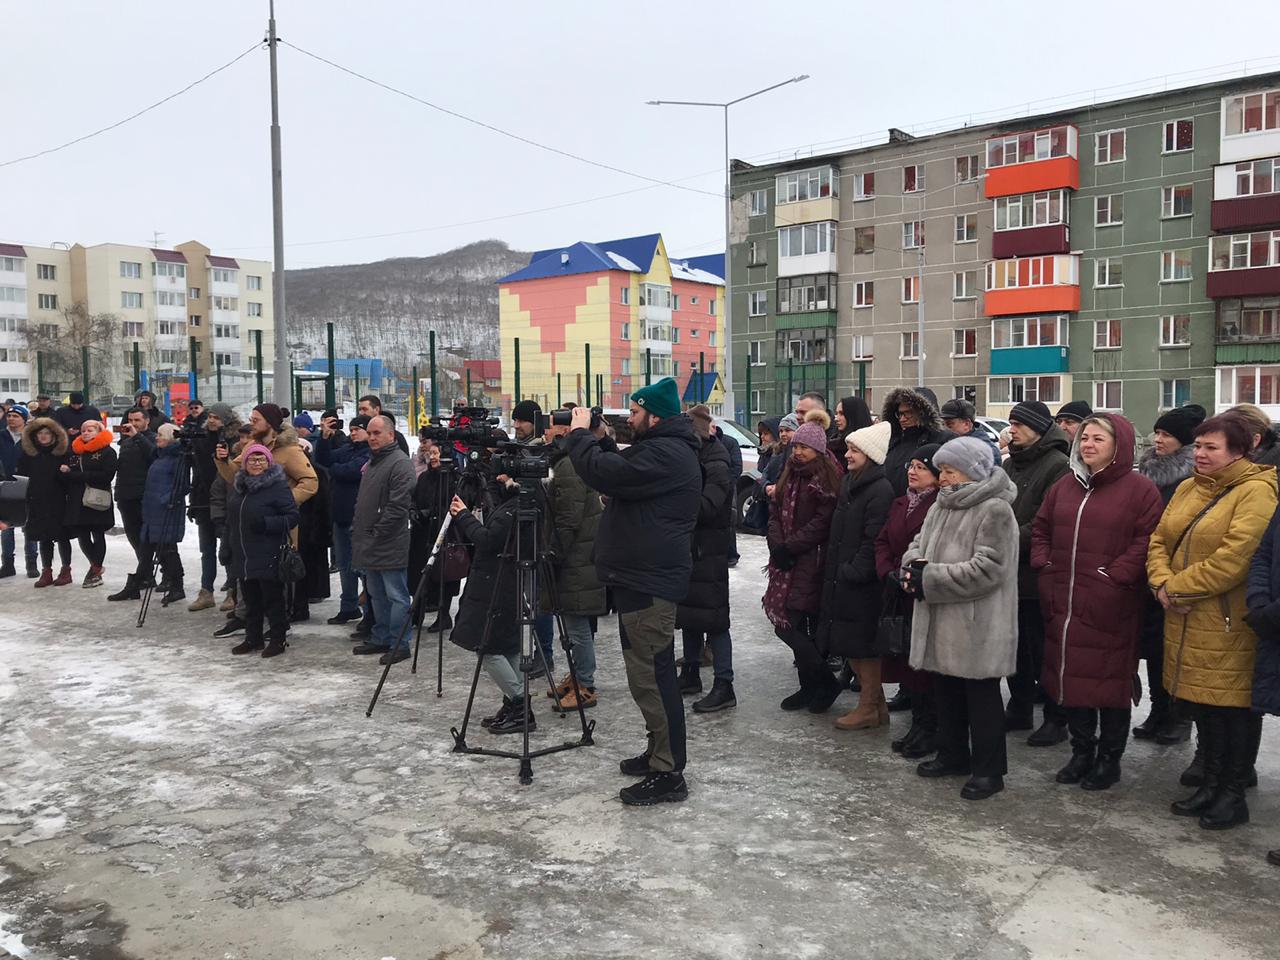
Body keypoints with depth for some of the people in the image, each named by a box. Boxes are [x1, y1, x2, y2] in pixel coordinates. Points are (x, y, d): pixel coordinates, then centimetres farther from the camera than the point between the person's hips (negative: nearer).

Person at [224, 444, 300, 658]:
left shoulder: (278, 486, -10)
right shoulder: (237, 486, 12)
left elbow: (292, 517, -11)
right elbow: (231, 521, 21)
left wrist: (266, 523, -23)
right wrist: (228, 549, 19)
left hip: (268, 557, -7)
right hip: (242, 557, 7)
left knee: (273, 600, 2)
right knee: (251, 601, 16)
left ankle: (277, 640, 12)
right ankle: (253, 638, 27)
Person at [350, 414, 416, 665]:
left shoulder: (400, 463, -14)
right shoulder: (372, 462, 17)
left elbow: (397, 506, -20)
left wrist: (376, 534, -15)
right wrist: (357, 529, 16)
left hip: (390, 546, -10)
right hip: (370, 545, 10)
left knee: (396, 596, -2)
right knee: (377, 595, 18)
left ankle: (399, 645, 4)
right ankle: (381, 639, 28)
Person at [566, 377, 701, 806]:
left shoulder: (665, 454, -17)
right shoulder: (662, 449, 18)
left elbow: (604, 474, -25)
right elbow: (618, 474, 23)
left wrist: (579, 433, -9)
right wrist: (599, 440, 9)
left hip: (649, 583, -11)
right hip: (642, 577, 11)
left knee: (651, 675, -8)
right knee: (649, 673, 17)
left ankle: (668, 774, -1)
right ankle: (659, 754, 29)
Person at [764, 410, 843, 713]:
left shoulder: (828, 477, -7)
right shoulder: (790, 474, 15)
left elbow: (823, 521, -15)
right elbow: (776, 512, 10)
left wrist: (790, 548, -15)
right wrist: (777, 545, -6)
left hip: (812, 561, -7)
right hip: (786, 562, 7)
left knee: (787, 625, -10)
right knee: (792, 624, 8)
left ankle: (824, 684, 5)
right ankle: (811, 687, 20)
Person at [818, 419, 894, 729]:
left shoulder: (881, 490, -15)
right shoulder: (848, 482, 14)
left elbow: (874, 541, -20)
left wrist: (853, 573, -18)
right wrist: (833, 571, 14)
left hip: (863, 585, -9)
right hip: (842, 579, 9)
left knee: (863, 645, 0)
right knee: (849, 645, 13)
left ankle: (870, 708, 12)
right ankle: (876, 704, 25)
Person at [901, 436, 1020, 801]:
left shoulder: (995, 510, -15)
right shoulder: (941, 506, 12)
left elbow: (986, 570, -23)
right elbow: (917, 545, 14)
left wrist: (929, 579, -20)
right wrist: (915, 564, -11)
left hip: (977, 626, -8)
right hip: (942, 622, 8)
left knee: (981, 696, 3)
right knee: (946, 690, 18)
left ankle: (989, 770, 15)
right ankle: (953, 755, 34)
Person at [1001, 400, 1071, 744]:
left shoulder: (1057, 466, -12)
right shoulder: (1010, 464, 14)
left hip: (1036, 576, -8)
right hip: (1008, 573, 8)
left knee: (1043, 651, 1)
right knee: (1016, 647, 17)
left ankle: (1056, 718, 14)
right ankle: (1019, 709, 30)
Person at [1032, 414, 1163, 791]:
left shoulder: (1139, 490, -6)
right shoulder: (1064, 487, 13)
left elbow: (1147, 541, -12)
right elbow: (1041, 529, 21)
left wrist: (1113, 577, -17)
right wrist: (1044, 566, 7)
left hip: (1110, 608, -6)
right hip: (1064, 604, 6)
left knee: (1110, 679, 3)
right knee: (1070, 675, 12)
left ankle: (1109, 757, 20)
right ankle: (1081, 751, 28)